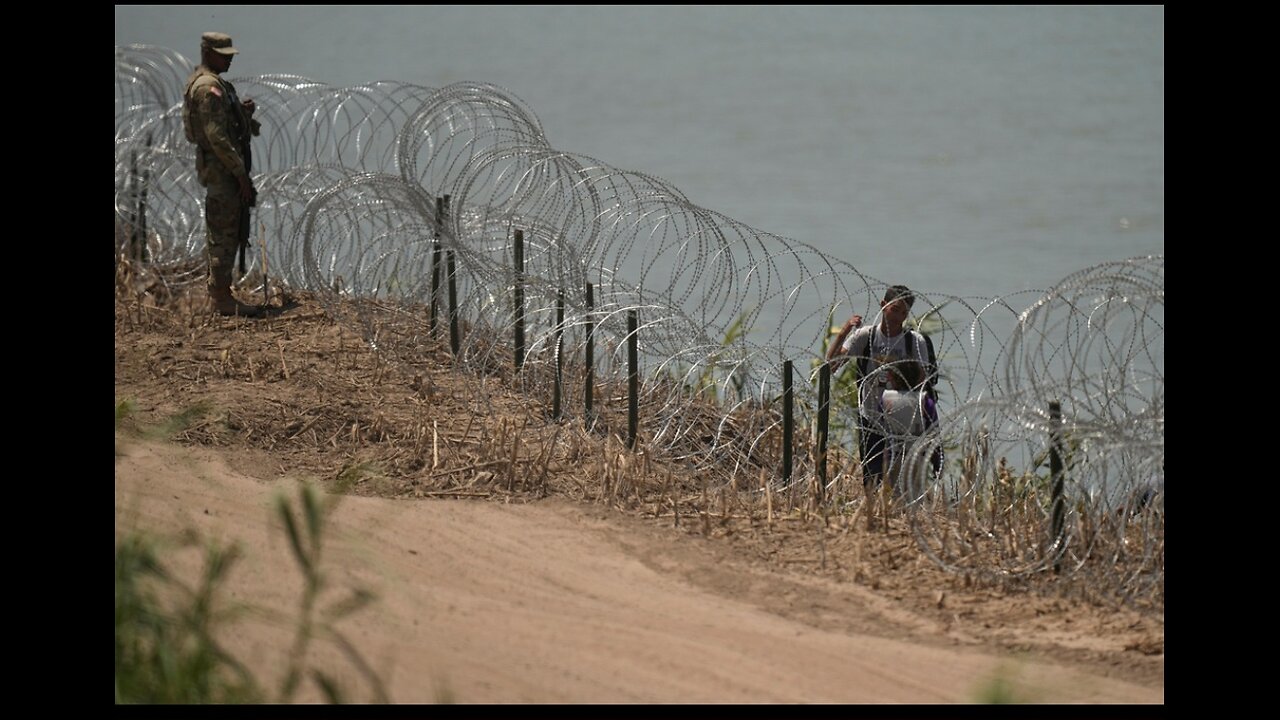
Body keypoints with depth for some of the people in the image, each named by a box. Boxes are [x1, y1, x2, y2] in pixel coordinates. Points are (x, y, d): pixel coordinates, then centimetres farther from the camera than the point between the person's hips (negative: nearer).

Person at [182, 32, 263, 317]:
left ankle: (217, 291, 22)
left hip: (216, 166, 11)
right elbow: (216, 136, -24)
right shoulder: (209, 87, -19)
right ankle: (222, 298, -5)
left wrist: (242, 111, 2)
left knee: (219, 232, 15)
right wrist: (241, 173, -21)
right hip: (222, 167, -11)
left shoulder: (199, 82, 14)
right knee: (225, 233, -7)